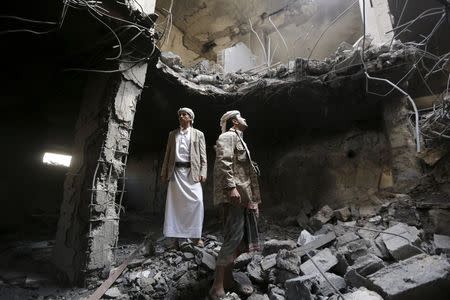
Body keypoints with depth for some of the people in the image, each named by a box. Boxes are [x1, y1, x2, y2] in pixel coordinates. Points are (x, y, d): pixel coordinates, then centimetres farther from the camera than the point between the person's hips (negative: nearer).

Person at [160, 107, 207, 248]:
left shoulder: (198, 134, 11)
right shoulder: (172, 134, 19)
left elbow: (203, 156, 5)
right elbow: (167, 154, 16)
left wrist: (203, 172, -7)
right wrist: (164, 173, 9)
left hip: (192, 171, -2)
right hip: (176, 171, 3)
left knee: (196, 201, -11)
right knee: (175, 203, 0)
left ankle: (197, 236, 2)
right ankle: (176, 237, 8)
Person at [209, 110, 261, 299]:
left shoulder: (238, 139, 27)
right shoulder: (228, 136, -3)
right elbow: (223, 162, -19)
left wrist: (253, 199, 23)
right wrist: (231, 187, -28)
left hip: (242, 196, 10)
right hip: (233, 195, -10)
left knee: (238, 238, 12)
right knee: (233, 238, -11)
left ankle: (228, 280, 23)